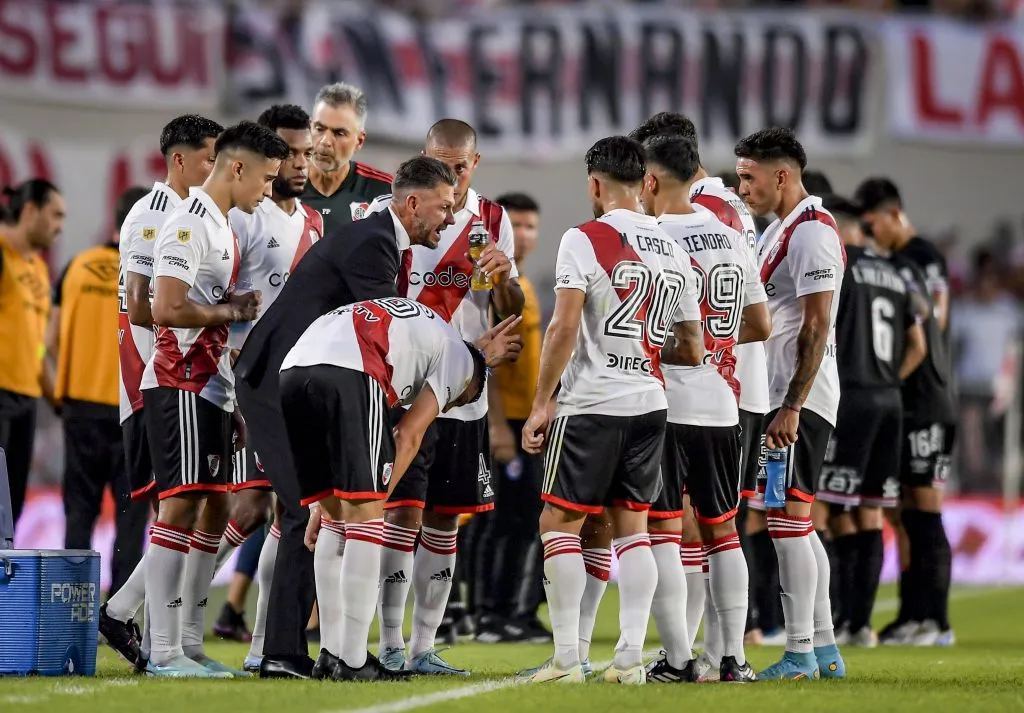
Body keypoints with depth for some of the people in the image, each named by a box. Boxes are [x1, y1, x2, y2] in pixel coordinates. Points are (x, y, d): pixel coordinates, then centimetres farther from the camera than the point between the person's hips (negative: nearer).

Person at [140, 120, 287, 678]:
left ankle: (189, 644, 14)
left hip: (211, 387, 10)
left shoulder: (221, 227, 19)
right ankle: (163, 651, -11)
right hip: (181, 386, -10)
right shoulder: (190, 224, -13)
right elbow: (166, 309, -23)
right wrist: (232, 310, -11)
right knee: (182, 504, -11)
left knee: (214, 508, 10)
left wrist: (234, 401, 19)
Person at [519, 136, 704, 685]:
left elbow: (564, 327, -14)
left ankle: (567, 656, -3)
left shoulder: (585, 240, -7)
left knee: (559, 524, 3)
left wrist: (540, 404, -9)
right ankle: (630, 657, 4)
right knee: (632, 527, 11)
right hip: (650, 406, 6)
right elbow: (692, 350, 12)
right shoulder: (674, 251, 11)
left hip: (591, 403, -6)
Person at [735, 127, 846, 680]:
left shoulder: (812, 232, -14)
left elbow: (816, 327, -19)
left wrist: (791, 406, -22)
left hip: (800, 402, -10)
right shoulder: (778, 230, 17)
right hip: (782, 398, 10)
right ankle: (824, 649, 16)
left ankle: (800, 654, -7)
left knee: (788, 520, -9)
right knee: (797, 524, 12)